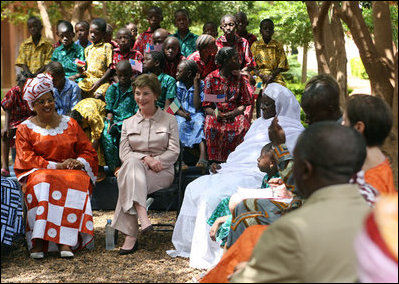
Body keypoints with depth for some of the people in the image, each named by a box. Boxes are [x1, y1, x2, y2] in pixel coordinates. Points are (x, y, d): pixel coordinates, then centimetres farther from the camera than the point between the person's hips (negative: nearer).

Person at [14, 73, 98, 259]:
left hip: (71, 172, 1)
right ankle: (37, 243, -44)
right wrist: (56, 166, -12)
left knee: (76, 182, -35)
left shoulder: (69, 124, 18)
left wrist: (79, 162, -10)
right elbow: (26, 158, 0)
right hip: (37, 172, -1)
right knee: (44, 182, -38)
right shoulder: (25, 128, 12)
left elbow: (88, 151, 14)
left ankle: (66, 242, -44)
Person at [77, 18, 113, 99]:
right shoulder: (88, 49, 16)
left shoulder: (107, 47, -1)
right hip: (89, 79, 5)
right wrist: (82, 72, -3)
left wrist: (99, 82, -14)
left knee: (98, 95, -32)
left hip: (102, 81, -5)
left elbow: (110, 68, -6)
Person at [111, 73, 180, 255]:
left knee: (129, 182, -35)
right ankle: (142, 214, -52)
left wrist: (154, 161, -15)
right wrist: (145, 159, -15)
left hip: (162, 172, -2)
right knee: (133, 163, -38)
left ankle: (130, 235, -44)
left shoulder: (169, 120, 12)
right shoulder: (128, 123, 18)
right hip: (135, 168, 2)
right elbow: (124, 154, 5)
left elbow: (174, 152, 1)